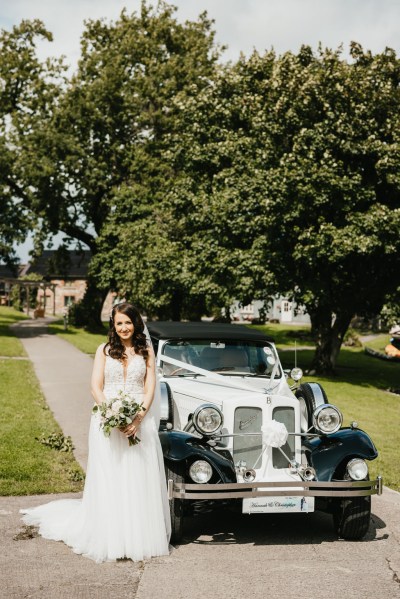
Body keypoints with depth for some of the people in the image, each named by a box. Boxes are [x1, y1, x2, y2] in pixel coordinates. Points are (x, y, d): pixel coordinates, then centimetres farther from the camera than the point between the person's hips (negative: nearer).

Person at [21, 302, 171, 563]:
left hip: (140, 420, 0)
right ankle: (109, 538, 6)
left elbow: (150, 388, 2)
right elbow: (96, 388, 2)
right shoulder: (104, 350, 8)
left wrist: (138, 418, -13)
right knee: (108, 480, 1)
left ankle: (140, 536, 6)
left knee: (140, 480, -1)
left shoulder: (146, 351, 8)